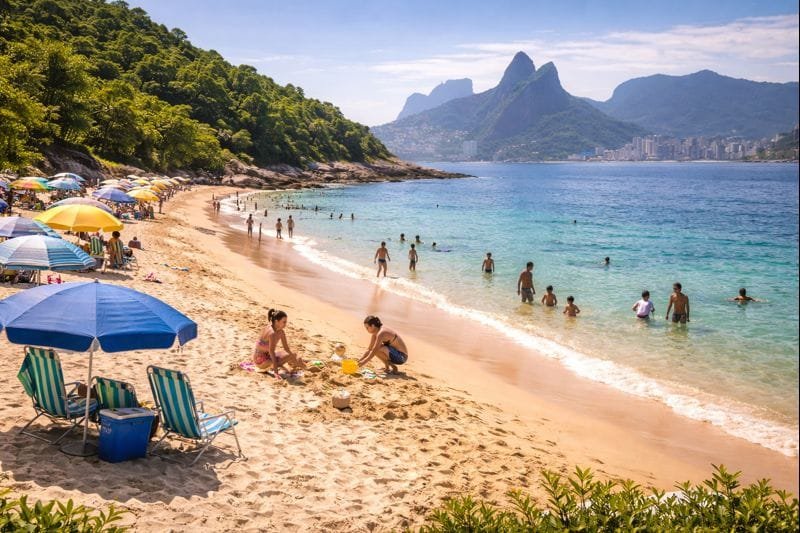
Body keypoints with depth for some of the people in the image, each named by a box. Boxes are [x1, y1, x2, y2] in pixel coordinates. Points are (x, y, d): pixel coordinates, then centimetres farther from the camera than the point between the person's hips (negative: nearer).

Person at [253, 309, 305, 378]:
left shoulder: (281, 332, 0)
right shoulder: (272, 333, -27)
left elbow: (286, 348, 5)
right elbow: (272, 352, -32)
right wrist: (275, 372, -36)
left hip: (267, 355, 9)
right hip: (261, 360, -9)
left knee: (293, 355, 10)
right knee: (290, 356, -17)